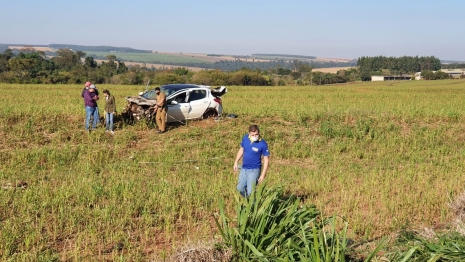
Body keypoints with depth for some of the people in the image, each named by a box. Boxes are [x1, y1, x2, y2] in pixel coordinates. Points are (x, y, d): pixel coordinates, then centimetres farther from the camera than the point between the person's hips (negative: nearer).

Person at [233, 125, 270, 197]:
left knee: (250, 192, -6)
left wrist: (263, 175, -16)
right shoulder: (245, 138, -6)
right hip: (243, 169, 6)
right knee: (240, 188, 15)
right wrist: (236, 162, 10)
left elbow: (266, 159, -13)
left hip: (254, 170, -6)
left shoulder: (263, 144, -20)